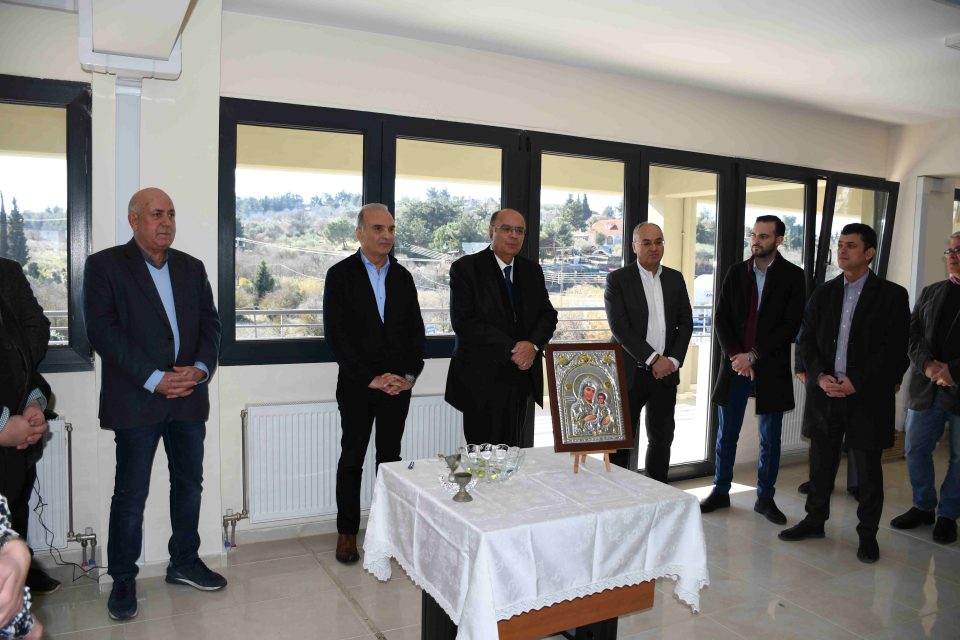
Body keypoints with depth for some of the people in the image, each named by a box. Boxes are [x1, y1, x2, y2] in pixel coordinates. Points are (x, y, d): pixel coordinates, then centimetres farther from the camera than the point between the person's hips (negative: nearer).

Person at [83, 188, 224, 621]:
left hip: (189, 396, 5)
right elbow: (103, 330, -11)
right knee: (131, 493, 3)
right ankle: (123, 580, 20)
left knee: (189, 483, 13)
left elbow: (210, 323, 9)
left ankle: (184, 562, 30)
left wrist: (200, 368, -10)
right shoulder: (104, 265, -3)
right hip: (136, 400, -5)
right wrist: (155, 378, -17)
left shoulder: (192, 267, 12)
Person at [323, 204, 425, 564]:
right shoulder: (341, 275, -3)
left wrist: (409, 375, -4)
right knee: (352, 458, 5)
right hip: (358, 385, -3)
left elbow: (416, 330, 10)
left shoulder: (403, 277, 10)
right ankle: (347, 531, 17)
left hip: (399, 383, 4)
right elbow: (336, 334, -9)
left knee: (390, 456, 10)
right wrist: (371, 378, -14)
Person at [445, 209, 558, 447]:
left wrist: (533, 344, -10)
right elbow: (463, 321, -12)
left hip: (525, 378, 5)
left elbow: (548, 314, 11)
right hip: (483, 380, -4)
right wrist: (511, 349, -15)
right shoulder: (465, 268, -3)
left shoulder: (532, 270, 14)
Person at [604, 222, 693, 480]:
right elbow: (619, 326, -13)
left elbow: (686, 323, 7)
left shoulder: (675, 279, 10)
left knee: (661, 437, 12)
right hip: (630, 373, -4)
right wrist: (653, 359, -17)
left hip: (666, 372, 4)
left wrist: (673, 360, -8)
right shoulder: (618, 279, -5)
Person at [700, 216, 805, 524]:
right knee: (726, 434, 10)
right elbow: (721, 318, 3)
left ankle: (765, 498, 22)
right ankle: (721, 491, 24)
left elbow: (791, 325, -9)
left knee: (770, 438, 8)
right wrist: (735, 356, -10)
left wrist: (753, 356, -14)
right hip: (735, 366, 2)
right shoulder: (736, 272, 5)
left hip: (771, 369, -2)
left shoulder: (793, 276, -3)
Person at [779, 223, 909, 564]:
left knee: (868, 469, 7)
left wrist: (856, 382, -16)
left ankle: (868, 534, 21)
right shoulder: (823, 293, 9)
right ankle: (815, 520, 28)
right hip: (825, 392, 3)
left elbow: (895, 349, -8)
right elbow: (807, 341, 7)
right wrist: (820, 377, -9)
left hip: (867, 396, -3)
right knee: (821, 462, 13)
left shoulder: (892, 295, -3)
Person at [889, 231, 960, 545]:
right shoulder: (930, 292, 10)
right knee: (916, 449, 9)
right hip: (926, 389, 4)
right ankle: (923, 507, 26)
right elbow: (913, 334, 4)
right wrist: (928, 365, -12)